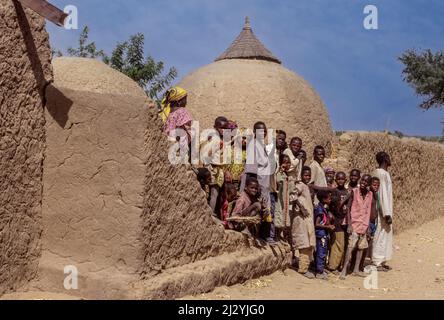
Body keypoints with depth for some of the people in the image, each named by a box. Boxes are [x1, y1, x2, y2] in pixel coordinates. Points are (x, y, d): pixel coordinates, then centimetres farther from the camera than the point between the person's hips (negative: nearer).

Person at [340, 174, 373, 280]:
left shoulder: (370, 194, 7)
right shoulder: (354, 191, -6)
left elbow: (369, 211, 12)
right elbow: (349, 208, -6)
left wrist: (368, 227, 10)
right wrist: (349, 225, -11)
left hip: (364, 225, 5)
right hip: (354, 223, -5)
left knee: (361, 247, 7)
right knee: (351, 247, -11)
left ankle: (356, 269, 16)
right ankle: (344, 270, -7)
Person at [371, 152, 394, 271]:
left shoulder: (377, 173, 13)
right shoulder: (383, 174, -16)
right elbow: (384, 194, -21)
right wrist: (387, 214, -21)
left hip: (381, 209, 10)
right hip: (383, 209, -10)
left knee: (384, 235, 13)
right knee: (381, 234, -4)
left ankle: (381, 261, 19)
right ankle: (377, 262, 1)